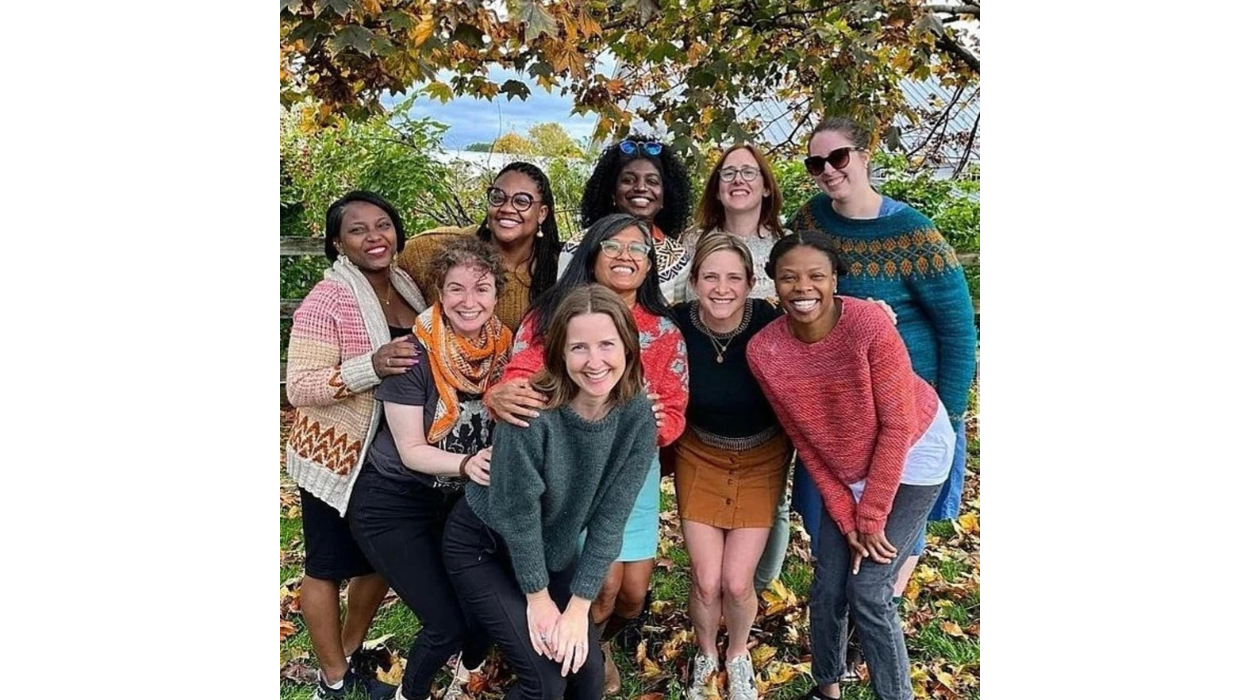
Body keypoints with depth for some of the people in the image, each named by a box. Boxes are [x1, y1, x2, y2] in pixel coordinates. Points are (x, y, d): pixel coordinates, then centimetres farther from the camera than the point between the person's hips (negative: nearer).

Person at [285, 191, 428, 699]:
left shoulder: (407, 288, 2)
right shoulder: (328, 299, -19)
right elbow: (298, 387, -23)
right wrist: (371, 367, -36)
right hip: (337, 458, -7)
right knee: (328, 567, 10)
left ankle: (352, 652, 43)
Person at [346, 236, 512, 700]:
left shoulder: (505, 347, -8)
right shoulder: (413, 354, -21)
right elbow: (411, 450, -18)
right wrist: (466, 463, -34)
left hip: (463, 500, 5)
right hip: (394, 503, -4)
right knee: (448, 625, -9)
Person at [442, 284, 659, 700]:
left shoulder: (637, 415, -17)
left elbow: (611, 516, -13)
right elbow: (519, 512, -21)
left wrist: (579, 606, -13)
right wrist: (537, 597, -11)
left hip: (553, 551, 5)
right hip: (482, 545, -4)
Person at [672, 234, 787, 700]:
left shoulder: (770, 325, -24)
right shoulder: (677, 325, -20)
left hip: (761, 461, -1)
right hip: (700, 458, 1)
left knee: (737, 583, -3)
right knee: (705, 582, 0)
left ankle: (738, 655, 32)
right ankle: (705, 654, 34)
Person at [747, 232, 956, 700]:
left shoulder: (868, 325, -30)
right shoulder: (763, 350, -19)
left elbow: (898, 424, -21)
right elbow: (805, 440, -7)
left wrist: (872, 515, -15)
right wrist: (846, 517, -6)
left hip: (912, 451, -3)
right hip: (846, 469, 4)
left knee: (868, 591, -8)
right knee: (827, 590, 4)